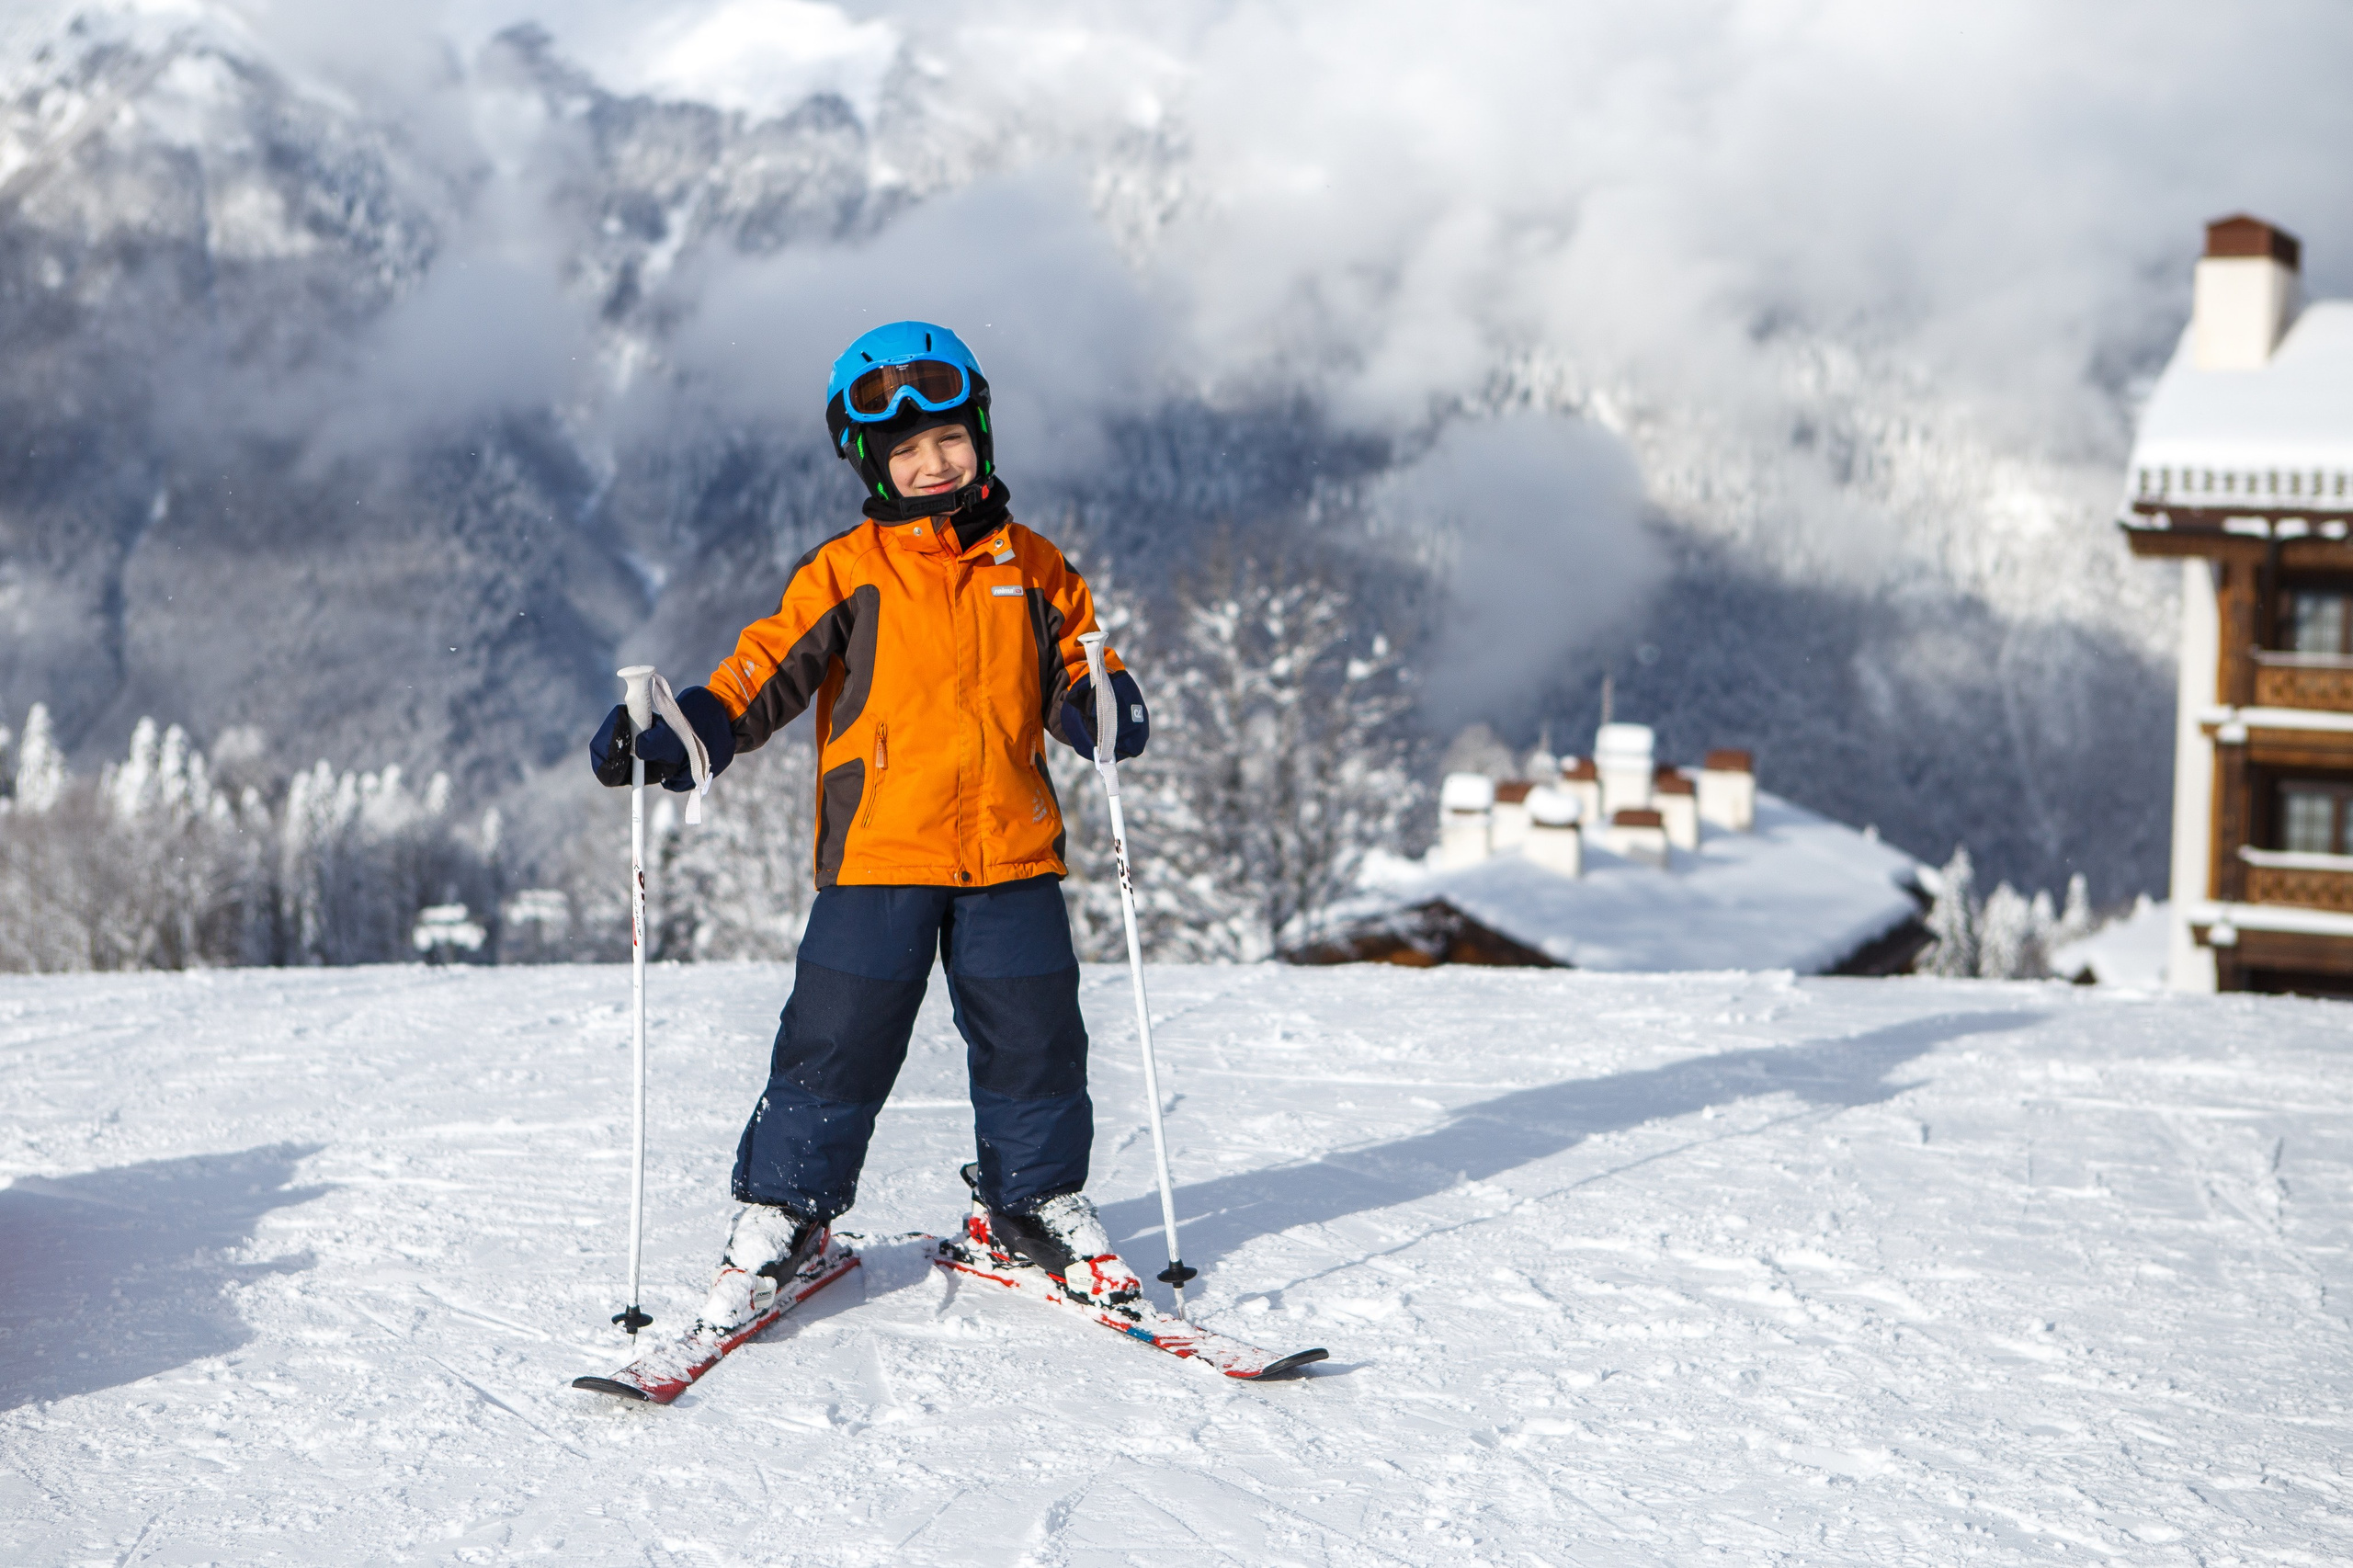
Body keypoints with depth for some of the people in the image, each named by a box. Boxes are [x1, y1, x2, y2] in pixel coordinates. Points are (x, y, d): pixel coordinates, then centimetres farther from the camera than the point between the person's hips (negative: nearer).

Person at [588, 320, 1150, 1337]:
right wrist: (679, 735, -15)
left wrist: (1103, 705, -8)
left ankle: (1036, 1201, 27)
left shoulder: (1032, 569, 10)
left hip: (1011, 850, 3)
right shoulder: (846, 575, 2)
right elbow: (766, 670, 0)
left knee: (1033, 1041, 7)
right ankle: (782, 1211, 13)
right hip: (878, 852, -2)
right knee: (836, 1043, -3)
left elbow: (1074, 664, 16)